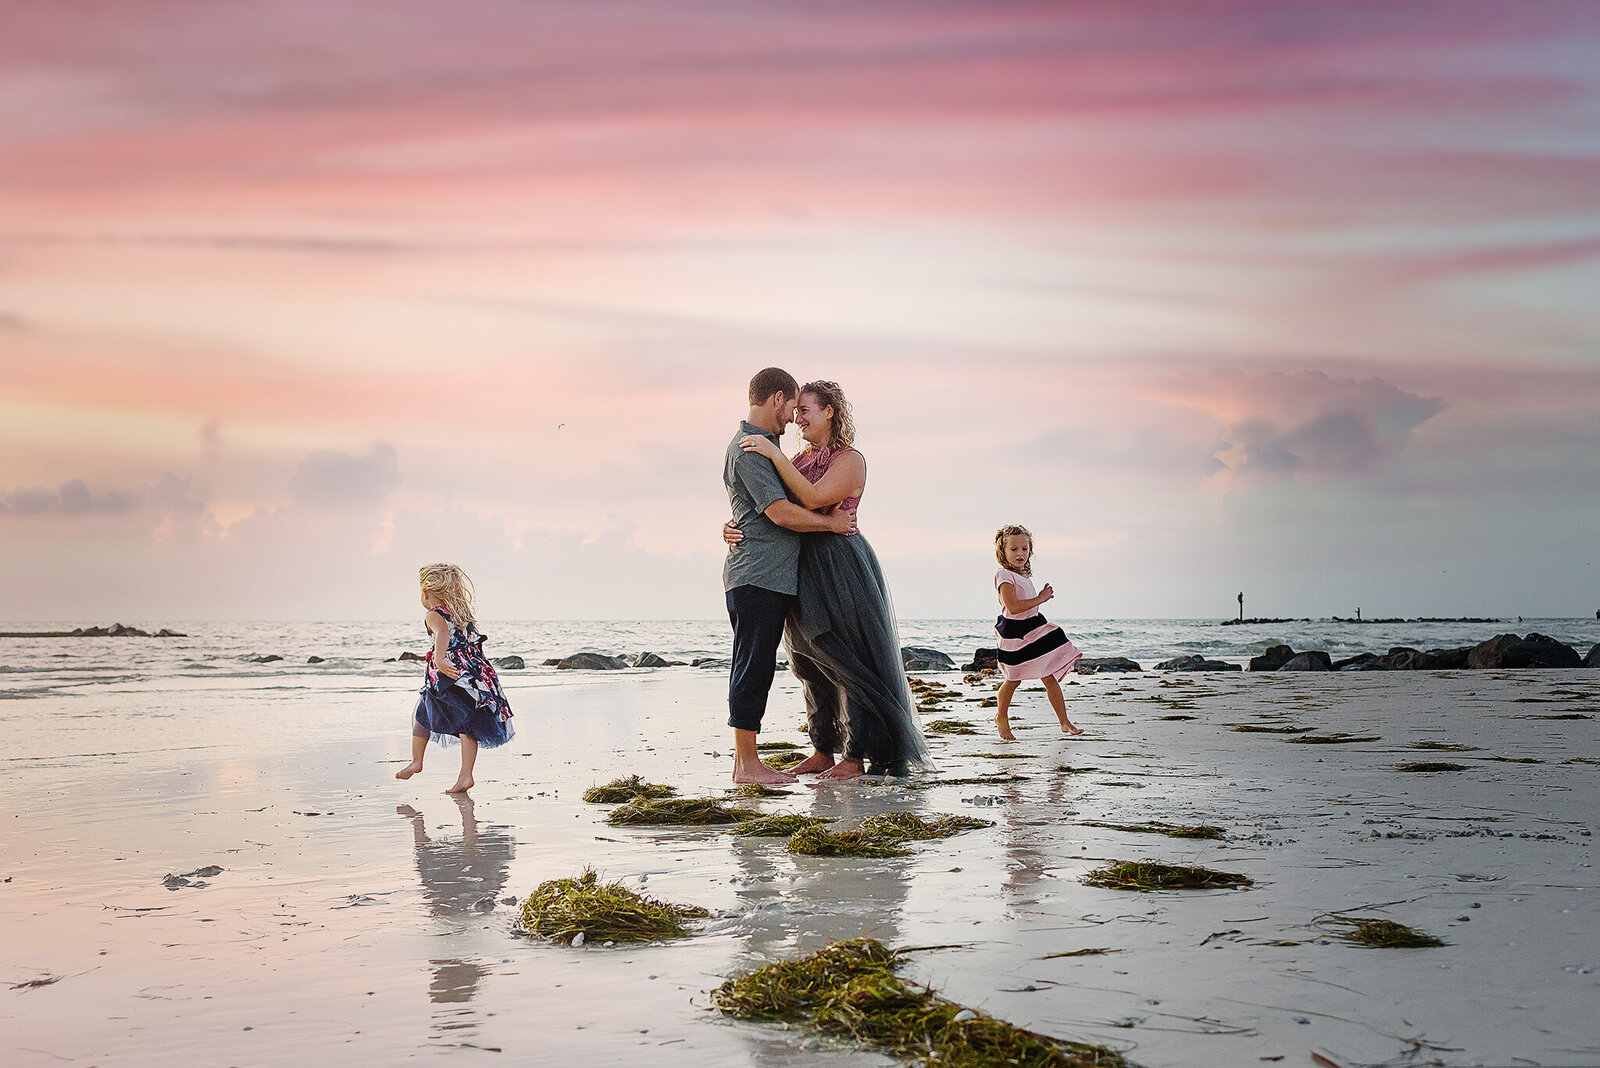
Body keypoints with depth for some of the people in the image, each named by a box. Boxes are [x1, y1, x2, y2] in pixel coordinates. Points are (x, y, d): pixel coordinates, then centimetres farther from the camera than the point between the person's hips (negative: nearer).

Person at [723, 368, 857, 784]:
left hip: (771, 576, 10)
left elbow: (784, 494, 32)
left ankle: (745, 760, 13)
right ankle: (747, 764, -5)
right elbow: (781, 513, -19)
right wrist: (832, 522, -8)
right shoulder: (748, 449, -13)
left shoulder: (760, 445, 21)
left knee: (756, 668, 10)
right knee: (753, 667, -8)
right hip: (757, 575, -10)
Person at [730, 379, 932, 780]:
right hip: (804, 569, 8)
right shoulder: (800, 461, 14)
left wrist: (775, 454, -23)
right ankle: (822, 751, 20)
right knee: (812, 664, 11)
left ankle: (855, 758, 1)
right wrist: (735, 528, -9)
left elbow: (813, 498, -23)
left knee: (848, 661, -4)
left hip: (840, 567, -8)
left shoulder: (849, 460, -8)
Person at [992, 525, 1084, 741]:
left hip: (1035, 629, 7)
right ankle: (1001, 717, 30)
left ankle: (1064, 721, 8)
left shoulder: (1024, 575, 12)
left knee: (1050, 677, 4)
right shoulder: (1004, 576, -15)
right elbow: (1013, 607, -27)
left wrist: (1043, 595, 10)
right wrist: (1040, 599, -21)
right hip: (1015, 632, -7)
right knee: (1014, 679, 7)